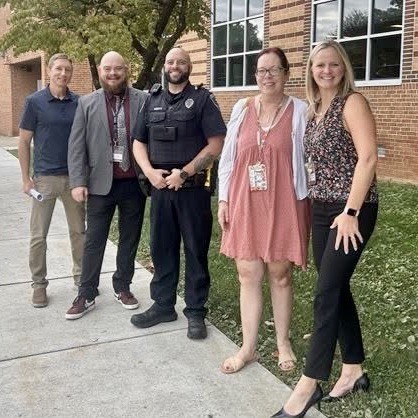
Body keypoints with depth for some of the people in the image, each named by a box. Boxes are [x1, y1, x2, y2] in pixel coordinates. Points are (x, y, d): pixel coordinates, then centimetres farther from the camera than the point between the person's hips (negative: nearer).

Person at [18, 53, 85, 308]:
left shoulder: (80, 103, 2)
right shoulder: (35, 102, -3)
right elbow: (24, 142, 0)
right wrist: (26, 178, -5)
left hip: (74, 177, 2)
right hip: (44, 178, -2)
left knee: (79, 231, 11)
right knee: (39, 235, 4)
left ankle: (81, 277, 25)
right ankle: (39, 283, 18)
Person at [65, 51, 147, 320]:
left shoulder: (143, 100, 1)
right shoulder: (87, 103, 3)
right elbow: (77, 145, 0)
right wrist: (78, 182, -8)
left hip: (134, 184, 0)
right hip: (101, 184, 0)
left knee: (130, 239, 12)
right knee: (94, 241, 6)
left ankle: (123, 287, 27)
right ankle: (87, 295, 16)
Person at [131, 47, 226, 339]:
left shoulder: (202, 99, -1)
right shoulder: (152, 101, 13)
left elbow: (216, 144, -9)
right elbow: (139, 142, 13)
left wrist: (183, 173, -14)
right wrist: (150, 171, -5)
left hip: (194, 187, -4)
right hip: (160, 187, 4)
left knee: (196, 250, 2)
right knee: (162, 248, 11)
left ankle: (196, 312, 13)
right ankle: (163, 305, 25)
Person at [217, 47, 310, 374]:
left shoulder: (299, 111, -3)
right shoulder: (242, 109, 6)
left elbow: (307, 160, -2)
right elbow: (228, 157, 8)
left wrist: (305, 204, -5)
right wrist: (224, 199, 5)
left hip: (283, 206, -3)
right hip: (245, 205, 3)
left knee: (280, 275, 9)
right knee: (248, 276, 7)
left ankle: (283, 342, 28)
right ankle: (249, 347, 20)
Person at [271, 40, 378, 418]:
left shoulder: (353, 103, -8)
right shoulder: (314, 110, 13)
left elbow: (368, 157, -17)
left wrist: (351, 212, -20)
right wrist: (314, 203, 8)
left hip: (351, 210, -8)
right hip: (322, 210, 8)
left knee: (326, 294, -7)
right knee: (338, 290, 11)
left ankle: (309, 384, 2)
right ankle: (354, 370, 25)